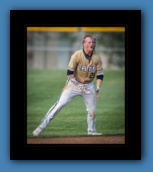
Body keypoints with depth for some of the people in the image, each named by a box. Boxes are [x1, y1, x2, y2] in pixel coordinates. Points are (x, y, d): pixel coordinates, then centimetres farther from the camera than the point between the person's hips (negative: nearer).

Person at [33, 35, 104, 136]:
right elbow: (69, 73, -15)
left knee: (92, 110, 3)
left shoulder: (97, 58, -8)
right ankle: (42, 126, -11)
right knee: (60, 104, -12)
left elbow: (100, 75, -2)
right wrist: (78, 85, -24)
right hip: (74, 83, -3)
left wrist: (98, 88, -15)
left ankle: (92, 130, 28)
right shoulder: (77, 55, -18)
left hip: (88, 85, 3)